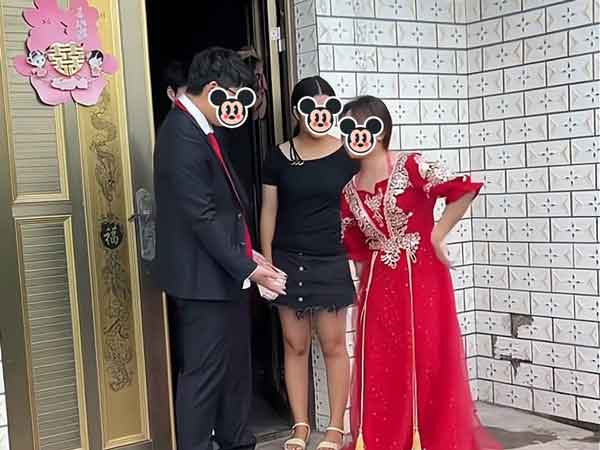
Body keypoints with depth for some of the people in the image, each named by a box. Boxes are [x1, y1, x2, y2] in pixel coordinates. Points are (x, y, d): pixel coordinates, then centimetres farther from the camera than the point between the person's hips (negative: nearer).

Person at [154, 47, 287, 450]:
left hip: (225, 273, 10)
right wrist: (247, 268, -17)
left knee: (236, 366, 19)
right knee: (204, 373, 2)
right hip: (205, 279, -10)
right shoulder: (183, 137, -20)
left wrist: (246, 252, 10)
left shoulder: (201, 128, 10)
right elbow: (202, 218, -22)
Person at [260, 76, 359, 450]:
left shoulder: (346, 153, -1)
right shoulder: (279, 157, 2)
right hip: (288, 262, 1)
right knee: (295, 345, 7)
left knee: (334, 345, 3)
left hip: (331, 263, -1)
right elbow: (269, 211, 6)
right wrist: (266, 261, 2)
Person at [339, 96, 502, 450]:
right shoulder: (350, 191, 7)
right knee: (380, 369, 8)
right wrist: (363, 288, 11)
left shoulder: (410, 167, -9)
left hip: (422, 278, -5)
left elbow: (465, 189, -17)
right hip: (379, 287, 5)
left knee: (429, 362, 3)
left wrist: (436, 237, -12)